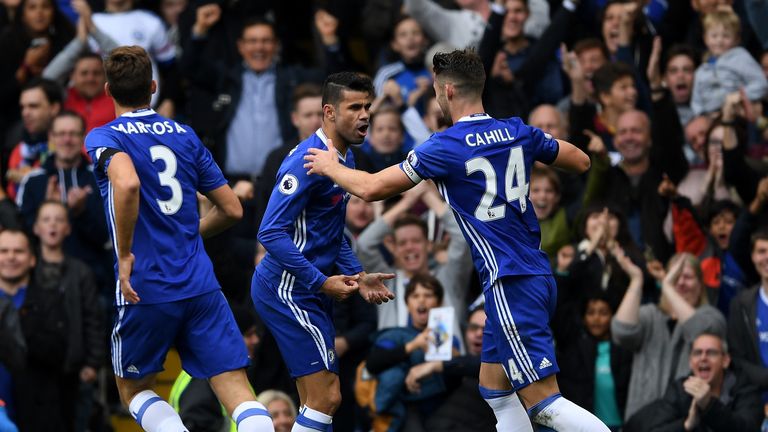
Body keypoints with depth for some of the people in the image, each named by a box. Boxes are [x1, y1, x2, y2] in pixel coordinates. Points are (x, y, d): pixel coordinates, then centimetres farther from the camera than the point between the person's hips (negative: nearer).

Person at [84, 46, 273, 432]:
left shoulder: (103, 138, -2)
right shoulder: (185, 136, 13)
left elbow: (127, 184, -26)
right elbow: (232, 209, 16)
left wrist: (124, 254, -17)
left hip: (146, 289, -3)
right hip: (201, 285, 3)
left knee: (133, 389, 19)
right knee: (237, 391, -3)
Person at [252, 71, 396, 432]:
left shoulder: (344, 158, 12)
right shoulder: (309, 160, -19)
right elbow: (271, 233, -23)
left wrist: (357, 277, 13)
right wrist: (322, 282, -22)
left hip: (309, 293, 10)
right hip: (288, 290, -10)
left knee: (317, 402, 11)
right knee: (326, 396, -12)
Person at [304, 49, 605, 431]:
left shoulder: (446, 147, -11)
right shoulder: (517, 132, 7)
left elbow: (371, 188, -5)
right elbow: (581, 161, 20)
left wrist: (330, 167, 14)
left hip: (510, 286, -8)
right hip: (537, 275, 8)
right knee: (494, 389, 18)